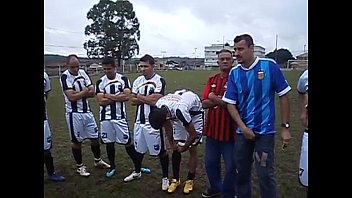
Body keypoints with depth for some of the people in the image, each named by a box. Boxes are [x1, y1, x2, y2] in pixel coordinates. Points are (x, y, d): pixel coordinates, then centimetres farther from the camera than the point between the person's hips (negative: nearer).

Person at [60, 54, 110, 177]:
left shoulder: (83, 73, 4)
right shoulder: (65, 77, -12)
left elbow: (92, 93, -2)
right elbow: (72, 97, -21)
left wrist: (78, 93, -14)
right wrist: (86, 90, -9)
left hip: (87, 111, 5)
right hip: (74, 113, -5)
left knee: (95, 137, 13)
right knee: (77, 141, 8)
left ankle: (98, 161, 32)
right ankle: (80, 166, 25)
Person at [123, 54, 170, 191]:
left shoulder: (159, 81, -12)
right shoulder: (138, 81, 7)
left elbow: (155, 101, -21)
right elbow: (132, 101, 3)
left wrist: (140, 96, -7)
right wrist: (148, 98, -12)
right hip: (139, 120, 6)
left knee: (160, 150, 7)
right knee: (139, 148, 20)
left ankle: (165, 177, 24)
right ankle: (137, 172, 41)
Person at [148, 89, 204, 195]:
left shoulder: (179, 110, -43)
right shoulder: (158, 108, -26)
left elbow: (192, 134, -27)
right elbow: (168, 127, -3)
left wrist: (183, 148, -11)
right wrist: (172, 143, -1)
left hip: (195, 112, -5)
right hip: (178, 114, 5)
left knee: (192, 149, -4)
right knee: (175, 149, 2)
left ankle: (190, 180, 10)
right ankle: (175, 179, 15)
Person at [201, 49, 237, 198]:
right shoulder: (212, 80, 7)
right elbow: (204, 103, -2)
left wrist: (215, 99, -12)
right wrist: (223, 101, -16)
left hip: (230, 130, -5)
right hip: (212, 129, 6)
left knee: (231, 166, 8)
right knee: (210, 163, 19)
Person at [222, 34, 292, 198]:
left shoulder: (269, 66, -8)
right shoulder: (234, 73, -1)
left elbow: (283, 96, -4)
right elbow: (230, 104, 0)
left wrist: (285, 127, -5)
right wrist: (243, 127, -11)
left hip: (265, 131, -3)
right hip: (242, 131, 3)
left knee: (265, 175, 1)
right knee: (242, 171, 16)